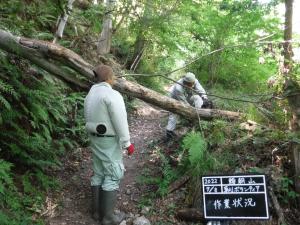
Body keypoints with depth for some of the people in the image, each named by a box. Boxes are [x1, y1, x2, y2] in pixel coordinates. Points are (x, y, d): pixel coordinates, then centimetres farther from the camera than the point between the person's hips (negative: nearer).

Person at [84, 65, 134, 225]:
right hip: (110, 140, -8)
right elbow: (120, 121, -22)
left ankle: (97, 211, 22)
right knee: (113, 176, 0)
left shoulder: (90, 95, 7)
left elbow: (88, 119, 13)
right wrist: (127, 143, -15)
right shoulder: (112, 95, -20)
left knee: (99, 173, 15)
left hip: (95, 139, 9)